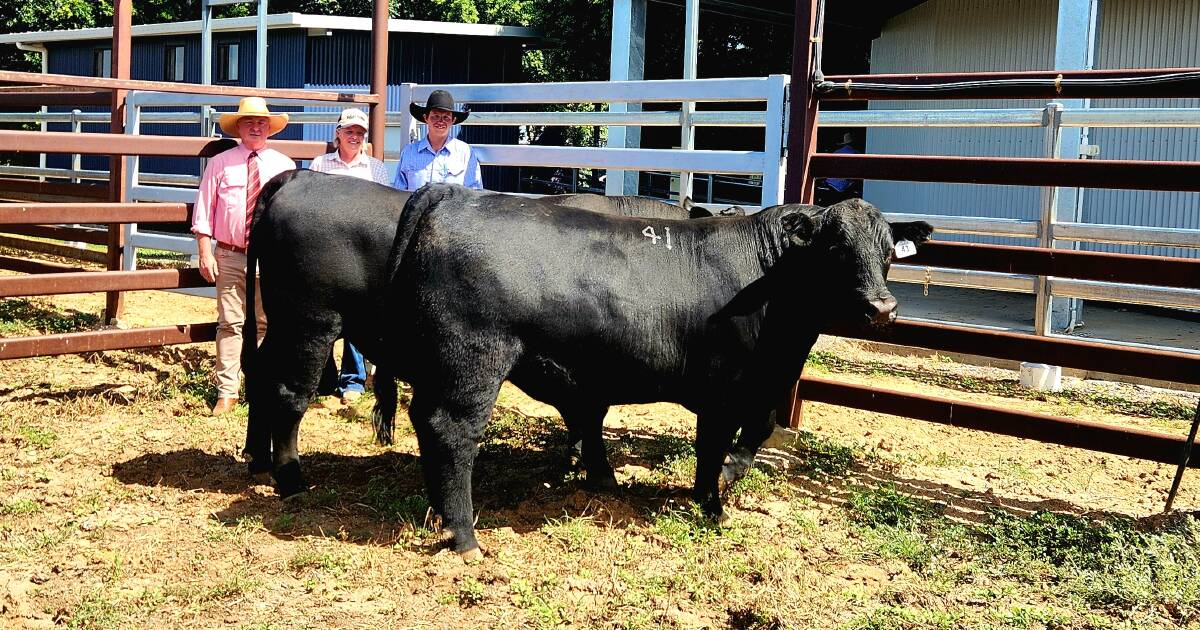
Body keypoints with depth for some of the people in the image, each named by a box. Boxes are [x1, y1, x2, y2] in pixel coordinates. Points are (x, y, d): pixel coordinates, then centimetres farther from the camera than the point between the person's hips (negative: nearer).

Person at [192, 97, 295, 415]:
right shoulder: (220, 164, 4)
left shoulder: (284, 165, 8)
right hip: (229, 257, -1)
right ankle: (226, 392, 6)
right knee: (230, 324, 0)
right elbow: (204, 212, 3)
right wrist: (205, 254, -3)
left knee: (266, 325, 7)